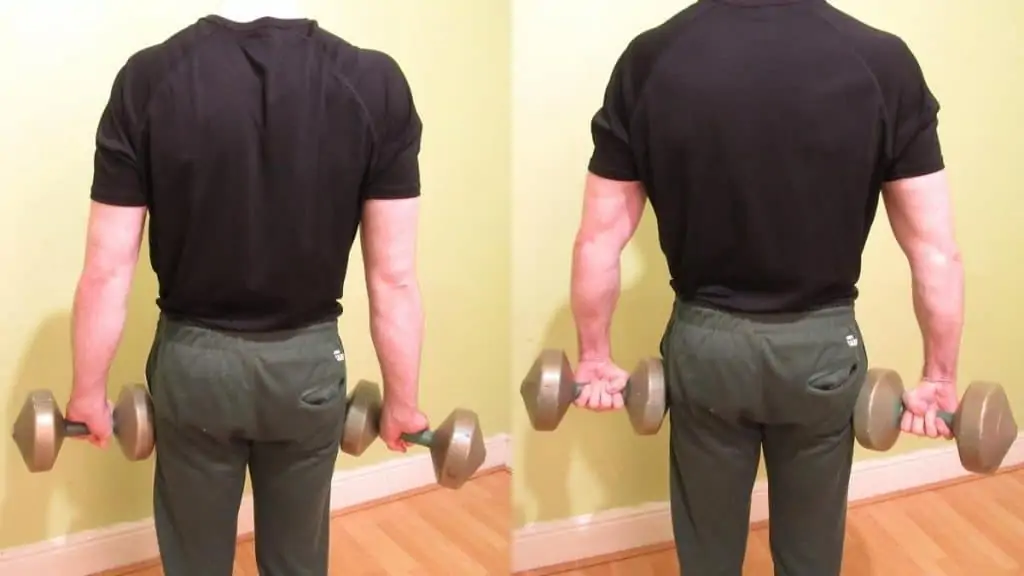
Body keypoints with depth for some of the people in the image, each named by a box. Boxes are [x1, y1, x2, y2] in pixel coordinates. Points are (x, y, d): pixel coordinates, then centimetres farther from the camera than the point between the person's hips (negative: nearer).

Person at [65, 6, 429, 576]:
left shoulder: (148, 78, -14)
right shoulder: (375, 82, -14)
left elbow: (108, 270, -10)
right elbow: (394, 276, -10)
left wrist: (90, 390, 4)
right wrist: (401, 400, 3)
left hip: (193, 360, 0)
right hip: (309, 362, 0)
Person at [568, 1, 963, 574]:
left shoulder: (650, 59, -12)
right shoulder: (882, 61, -14)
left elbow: (600, 239, -6)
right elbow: (936, 250, -10)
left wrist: (596, 359, 7)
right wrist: (940, 378, 3)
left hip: (704, 342, 1)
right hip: (823, 345, 0)